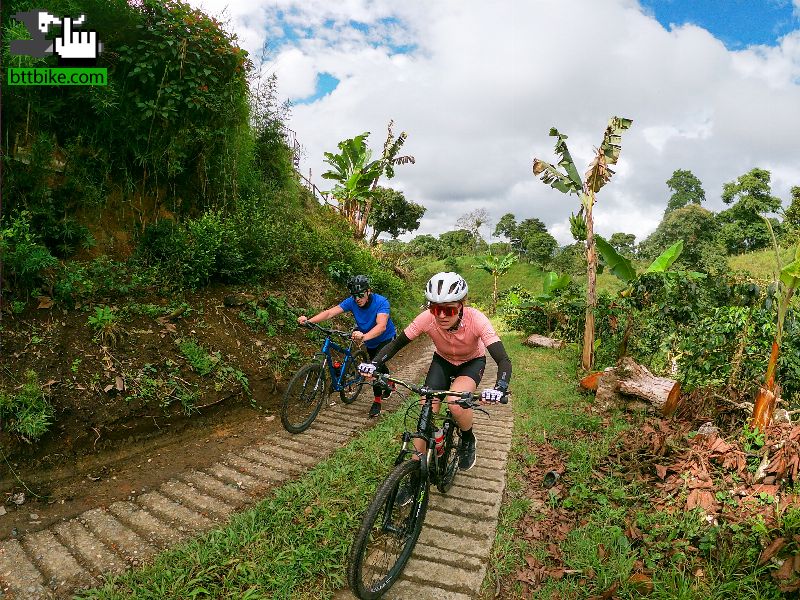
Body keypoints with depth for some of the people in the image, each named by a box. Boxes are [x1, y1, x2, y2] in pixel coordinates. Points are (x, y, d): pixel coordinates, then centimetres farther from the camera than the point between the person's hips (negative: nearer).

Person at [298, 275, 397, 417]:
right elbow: (329, 312, -33)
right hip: (370, 341, 6)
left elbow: (381, 326, -51)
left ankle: (377, 401, -9)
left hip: (386, 338, -5)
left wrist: (364, 337, -69)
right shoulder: (352, 301, -23)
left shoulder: (381, 302, -35)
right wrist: (308, 320, -49)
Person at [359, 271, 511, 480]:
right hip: (442, 361, 2)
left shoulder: (475, 319, -35)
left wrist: (499, 389, -57)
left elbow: (504, 360, -38)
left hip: (472, 362, -2)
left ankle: (468, 440, 3)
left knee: (456, 404, -30)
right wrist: (374, 364, -35)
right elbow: (396, 344, -19)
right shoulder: (427, 318, -30)